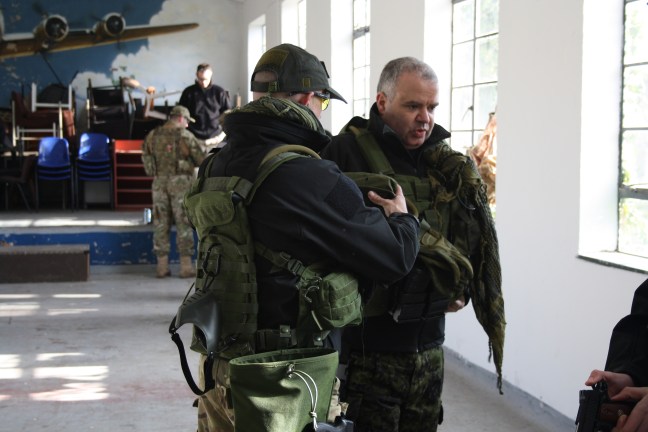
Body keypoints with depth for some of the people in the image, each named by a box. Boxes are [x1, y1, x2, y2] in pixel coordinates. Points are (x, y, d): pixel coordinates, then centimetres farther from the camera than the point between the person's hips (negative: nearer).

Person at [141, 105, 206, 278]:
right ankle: (186, 266, 2)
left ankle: (162, 266, 10)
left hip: (159, 182, 4)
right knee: (183, 225, 2)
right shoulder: (185, 136, -6)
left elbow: (146, 157, 14)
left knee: (161, 224, 9)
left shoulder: (153, 135, 7)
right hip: (180, 182, -4)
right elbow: (202, 160, -4)